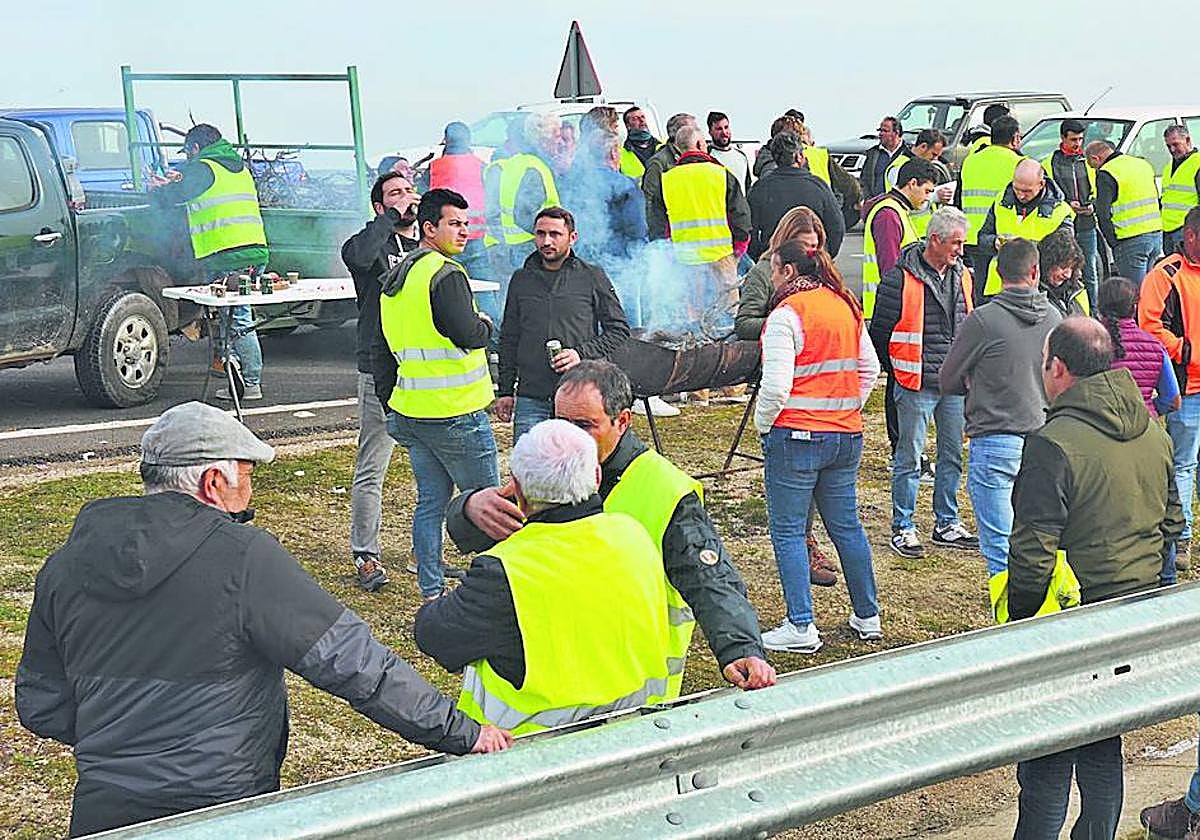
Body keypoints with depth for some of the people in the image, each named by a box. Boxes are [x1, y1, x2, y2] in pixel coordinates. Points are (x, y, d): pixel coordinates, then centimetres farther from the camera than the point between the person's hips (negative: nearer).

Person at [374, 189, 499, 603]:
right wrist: (485, 325, 0)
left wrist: (389, 402, 23)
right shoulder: (445, 274, -14)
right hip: (456, 413, -8)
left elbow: (380, 351, 19)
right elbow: (468, 335, -22)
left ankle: (431, 592, 14)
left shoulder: (393, 279, 15)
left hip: (411, 410, 8)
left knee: (430, 500, 12)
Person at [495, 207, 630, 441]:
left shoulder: (592, 277, 5)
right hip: (530, 399, 2)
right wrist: (505, 391, 12)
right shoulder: (521, 279, 13)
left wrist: (582, 353, -10)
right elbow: (509, 339, 18)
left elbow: (619, 330, 6)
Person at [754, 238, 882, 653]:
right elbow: (870, 369, 16)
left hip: (796, 435, -7)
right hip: (847, 434, 7)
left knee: (788, 530, 1)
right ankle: (867, 617, 23)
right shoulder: (846, 306, 10)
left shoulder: (786, 314, -13)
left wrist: (762, 424, -4)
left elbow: (776, 385, -19)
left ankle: (800, 627, 1)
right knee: (846, 524, 16)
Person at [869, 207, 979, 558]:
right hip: (916, 385, -6)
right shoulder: (901, 278, -13)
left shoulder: (962, 274, 8)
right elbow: (880, 330, -7)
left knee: (953, 455, 13)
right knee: (909, 458, 0)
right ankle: (902, 528, 10)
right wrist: (899, 371, 0)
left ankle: (947, 523, 25)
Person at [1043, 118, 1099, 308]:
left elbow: (1097, 190, 18)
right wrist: (1066, 205, -13)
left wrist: (1092, 206, -3)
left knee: (1089, 274, 8)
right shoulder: (1049, 164, 3)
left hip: (1087, 226, 3)